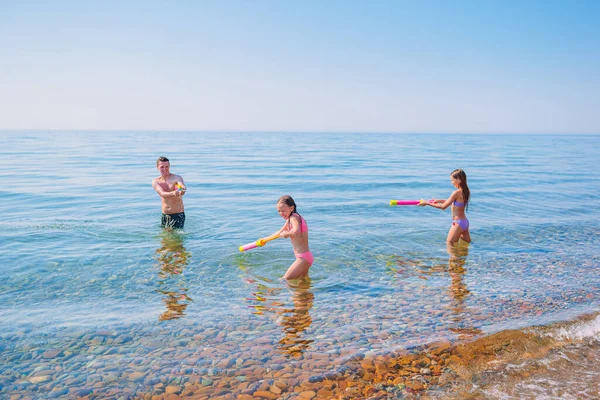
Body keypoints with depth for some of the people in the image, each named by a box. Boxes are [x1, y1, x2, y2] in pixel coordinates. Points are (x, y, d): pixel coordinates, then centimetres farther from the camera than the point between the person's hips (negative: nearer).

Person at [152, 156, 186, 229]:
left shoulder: (176, 178, -10)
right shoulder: (155, 181, -1)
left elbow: (182, 185, -33)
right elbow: (162, 194, -20)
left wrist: (183, 189, -60)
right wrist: (173, 193, -43)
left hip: (178, 215, -4)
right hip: (164, 216, 4)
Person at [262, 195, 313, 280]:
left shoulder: (294, 217, -16)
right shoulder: (289, 220, 14)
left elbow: (295, 231, -38)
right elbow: (280, 232, 31)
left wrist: (286, 234, -19)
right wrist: (266, 239, 41)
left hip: (303, 257, -11)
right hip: (306, 257, 11)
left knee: (285, 280, -10)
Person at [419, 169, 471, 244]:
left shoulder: (456, 193, -22)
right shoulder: (465, 191, 3)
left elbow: (443, 206, -16)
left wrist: (427, 203, -10)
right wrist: (438, 201, 12)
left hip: (458, 223, -9)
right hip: (465, 222, 9)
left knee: (449, 244, 2)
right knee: (467, 242, 22)